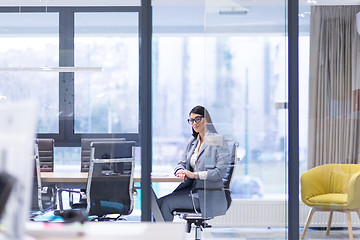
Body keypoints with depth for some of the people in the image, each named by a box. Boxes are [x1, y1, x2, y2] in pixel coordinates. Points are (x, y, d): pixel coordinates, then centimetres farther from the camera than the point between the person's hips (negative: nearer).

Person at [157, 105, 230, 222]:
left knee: (167, 203, -21)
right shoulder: (192, 141, 17)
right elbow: (182, 163, 19)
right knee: (159, 202, -14)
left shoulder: (218, 141, -7)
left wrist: (195, 174, -22)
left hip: (209, 195, -7)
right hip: (191, 189, 7)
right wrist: (180, 171, -7)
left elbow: (220, 172, -15)